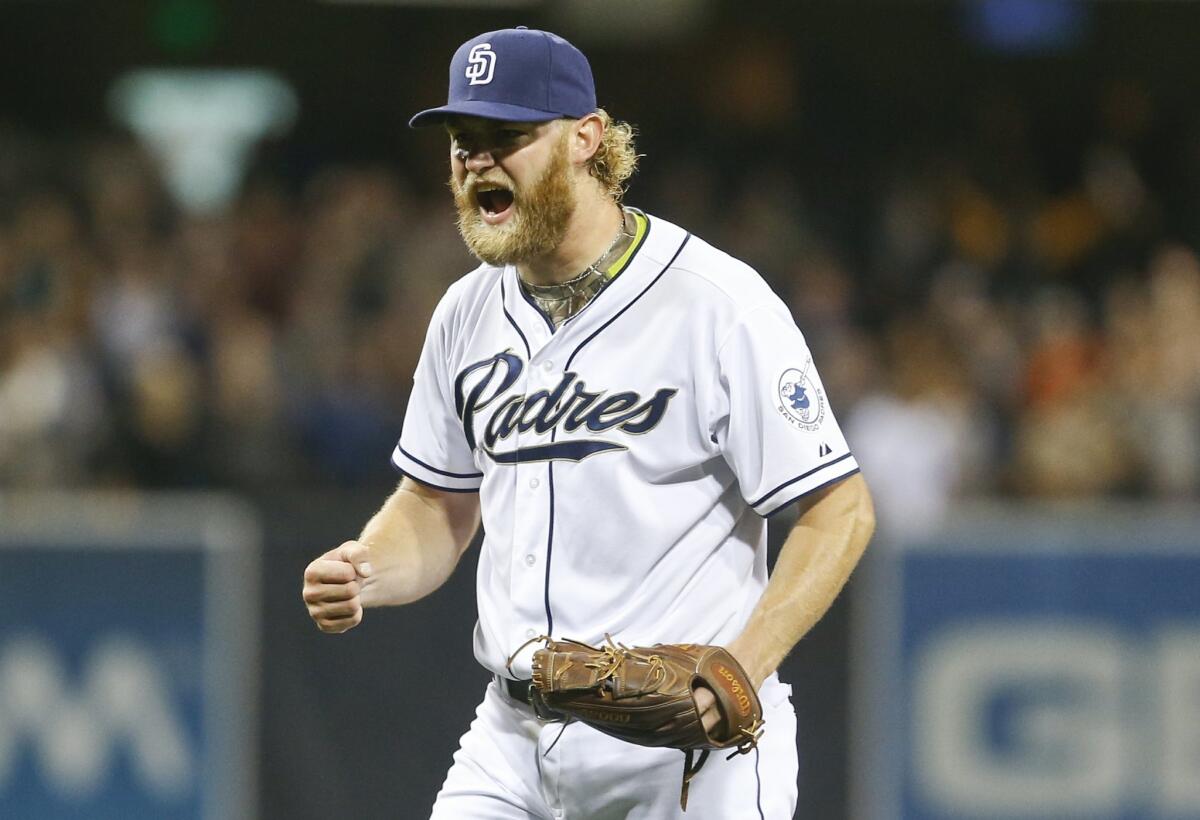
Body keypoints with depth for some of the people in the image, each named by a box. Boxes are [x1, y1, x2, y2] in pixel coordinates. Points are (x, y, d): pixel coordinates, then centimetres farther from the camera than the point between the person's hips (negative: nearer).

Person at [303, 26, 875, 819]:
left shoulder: (719, 302, -11)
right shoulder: (469, 312, 9)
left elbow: (840, 510, -11)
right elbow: (438, 505, 20)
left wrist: (738, 673, -23)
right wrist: (365, 576, -3)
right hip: (513, 741, 6)